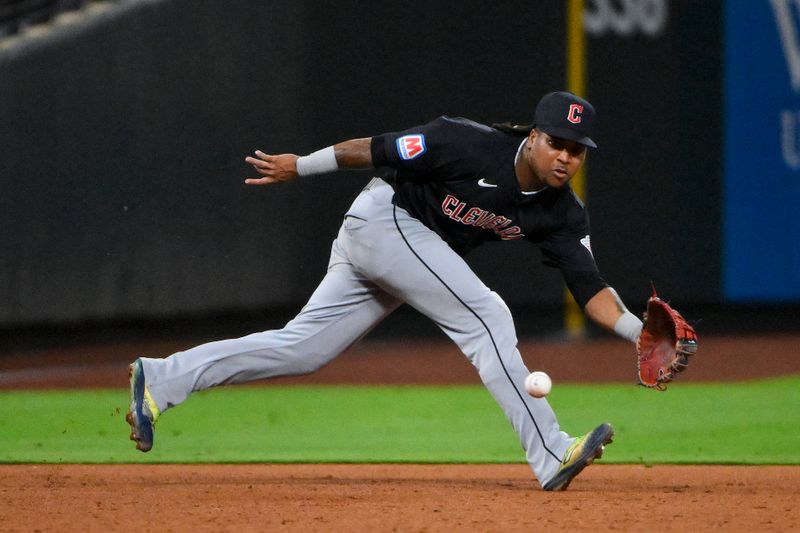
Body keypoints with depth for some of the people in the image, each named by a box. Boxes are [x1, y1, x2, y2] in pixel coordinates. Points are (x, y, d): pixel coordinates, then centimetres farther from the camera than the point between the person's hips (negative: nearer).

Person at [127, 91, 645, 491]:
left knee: (302, 347, 7)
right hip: (386, 219, -8)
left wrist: (640, 332, -24)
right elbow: (379, 149, -15)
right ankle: (551, 455, -21)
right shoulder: (474, 146, -23)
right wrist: (300, 166, -8)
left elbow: (590, 287, -8)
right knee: (486, 317, -18)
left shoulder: (562, 214, -4)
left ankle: (161, 380, 10)